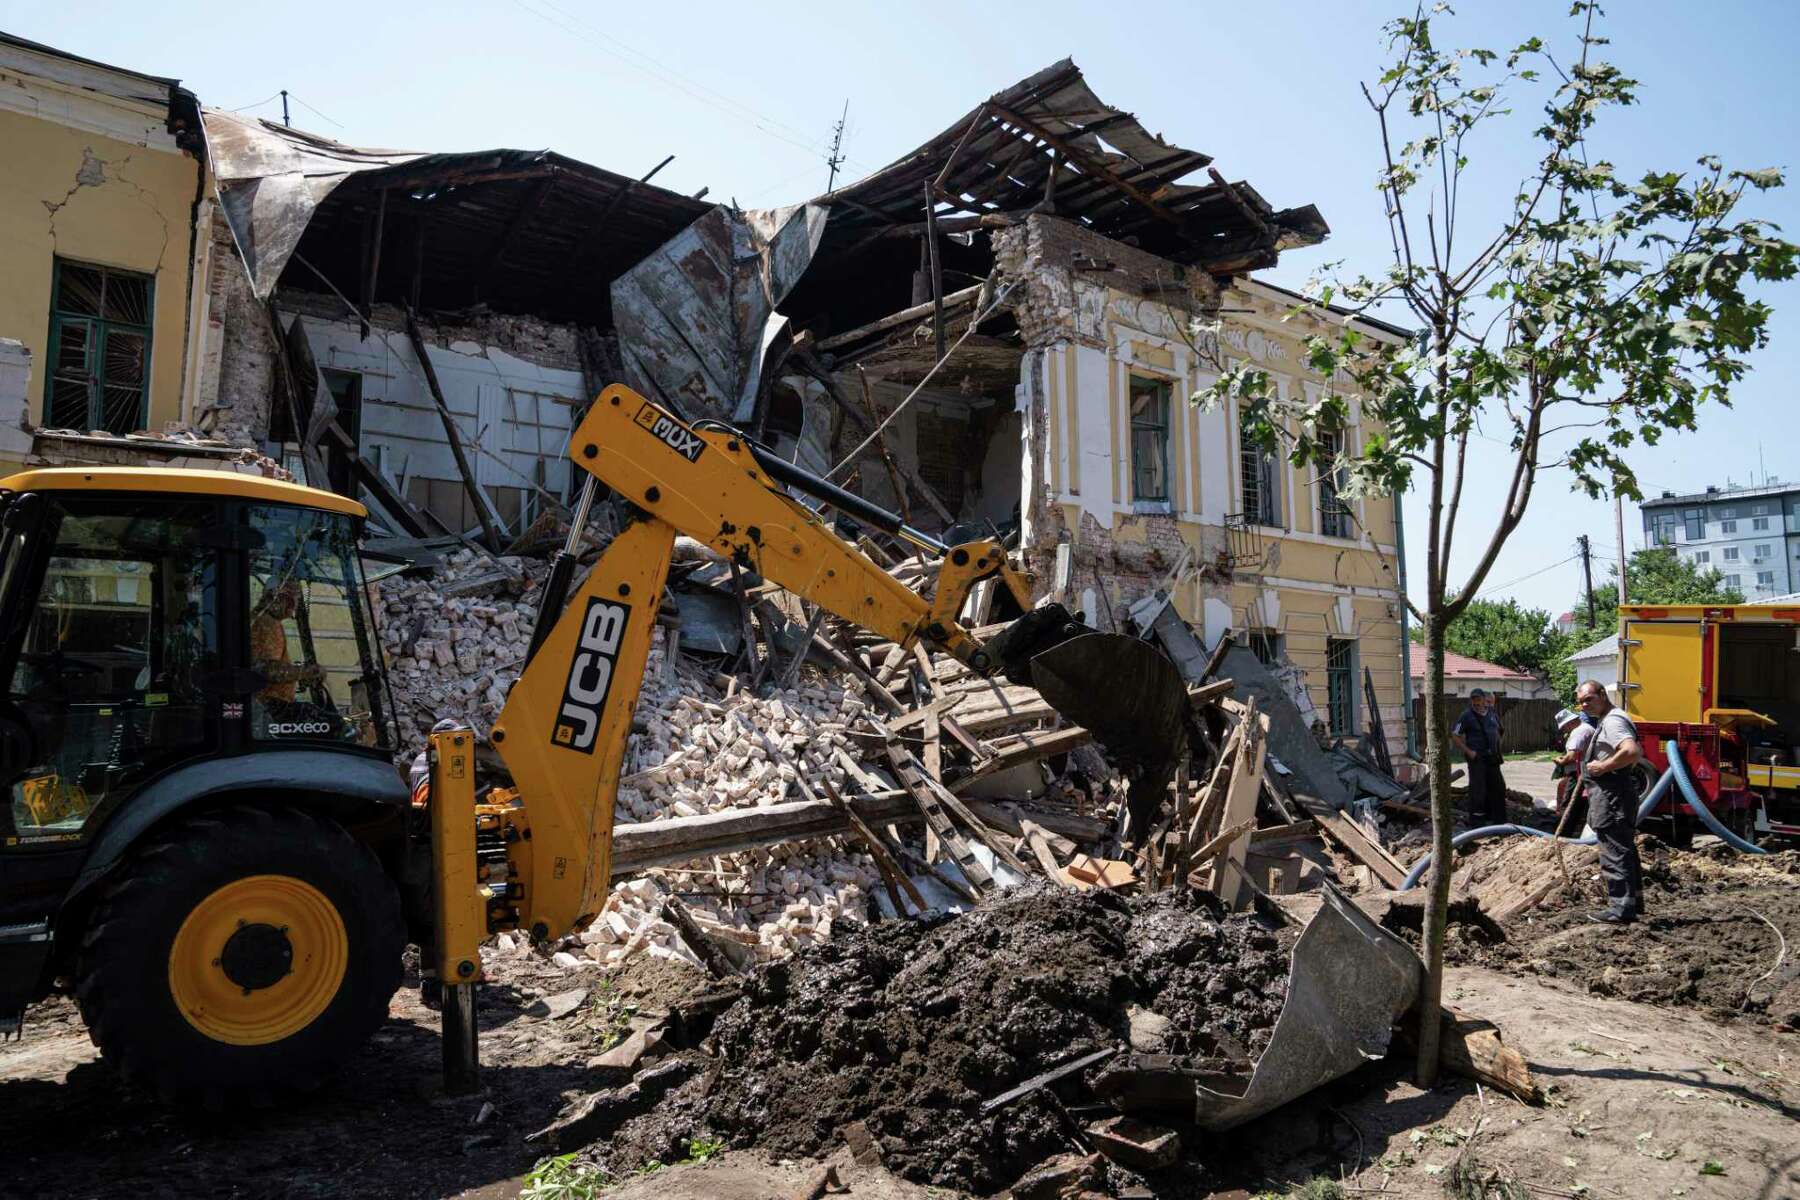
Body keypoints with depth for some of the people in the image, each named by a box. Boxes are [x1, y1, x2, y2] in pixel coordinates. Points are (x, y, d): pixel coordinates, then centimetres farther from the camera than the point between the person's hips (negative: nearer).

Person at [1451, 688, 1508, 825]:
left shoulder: (1492, 713, 9)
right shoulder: (1467, 715, -9)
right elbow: (1454, 735, -10)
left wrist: (1499, 753, 16)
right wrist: (1468, 751, -16)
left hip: (1492, 758, 7)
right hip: (1476, 758, -6)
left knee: (1498, 787, 12)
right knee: (1478, 789, -6)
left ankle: (1499, 819, 25)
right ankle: (1476, 818, 4)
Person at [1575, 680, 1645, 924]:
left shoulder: (1613, 720, -16)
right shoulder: (1606, 720, 18)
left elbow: (1632, 751, -33)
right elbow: (1638, 753, 30)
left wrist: (1603, 767, -21)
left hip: (1612, 794, -11)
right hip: (1614, 792, 11)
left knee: (1614, 851, -7)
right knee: (1625, 848, 19)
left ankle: (1620, 909, -4)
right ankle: (1634, 902, 29)